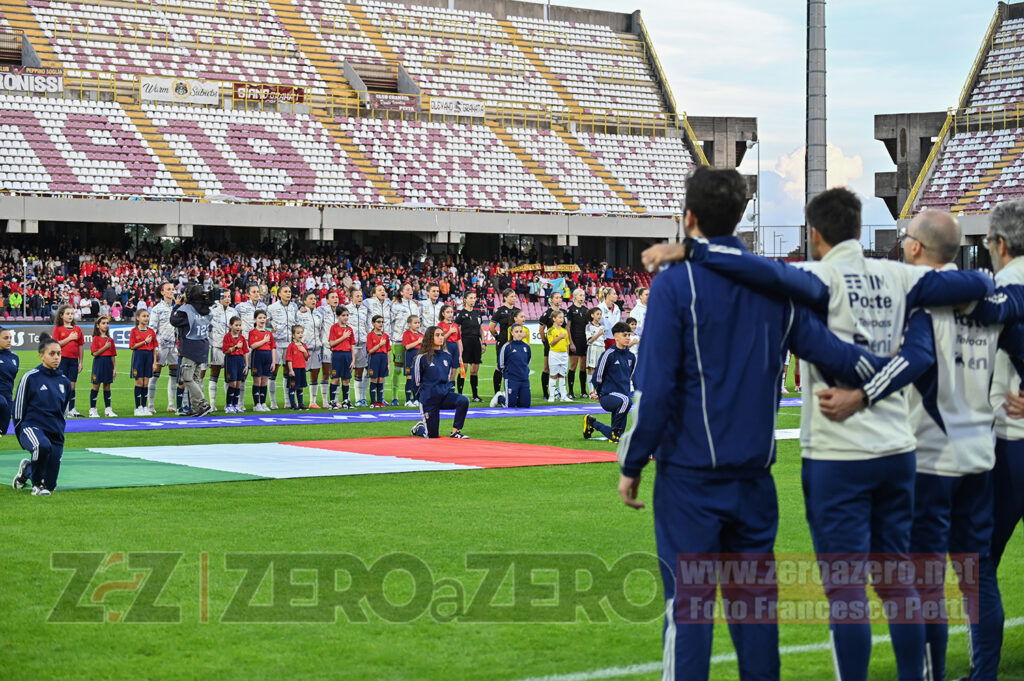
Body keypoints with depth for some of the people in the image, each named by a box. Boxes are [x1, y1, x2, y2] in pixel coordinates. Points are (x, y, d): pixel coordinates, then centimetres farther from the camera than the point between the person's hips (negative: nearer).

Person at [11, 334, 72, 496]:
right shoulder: (30, 378, -5)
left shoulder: (64, 382, 9)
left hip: (55, 433, 5)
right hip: (32, 426, -5)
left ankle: (27, 469, 36)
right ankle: (37, 485, -14)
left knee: (51, 485, 2)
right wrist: (21, 434, 3)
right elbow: (18, 408, 1)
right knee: (42, 446, -41)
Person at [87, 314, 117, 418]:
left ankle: (108, 410, 11)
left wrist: (115, 368, 8)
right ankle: (92, 410, 4)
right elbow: (95, 353, -13)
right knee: (96, 385, -1)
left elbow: (112, 355, 11)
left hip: (108, 363, 4)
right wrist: (105, 347, -14)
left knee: (107, 386, 7)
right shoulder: (96, 338, -4)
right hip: (99, 362, -4)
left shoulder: (110, 339, 10)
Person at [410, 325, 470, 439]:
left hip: (445, 395, 4)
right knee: (433, 436, -1)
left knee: (464, 400, -28)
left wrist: (451, 390, 9)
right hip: (429, 399, -4)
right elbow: (416, 382, -2)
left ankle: (455, 432, -16)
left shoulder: (447, 357, 8)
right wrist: (422, 400, 3)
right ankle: (419, 428, 35)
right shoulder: (422, 358, -8)